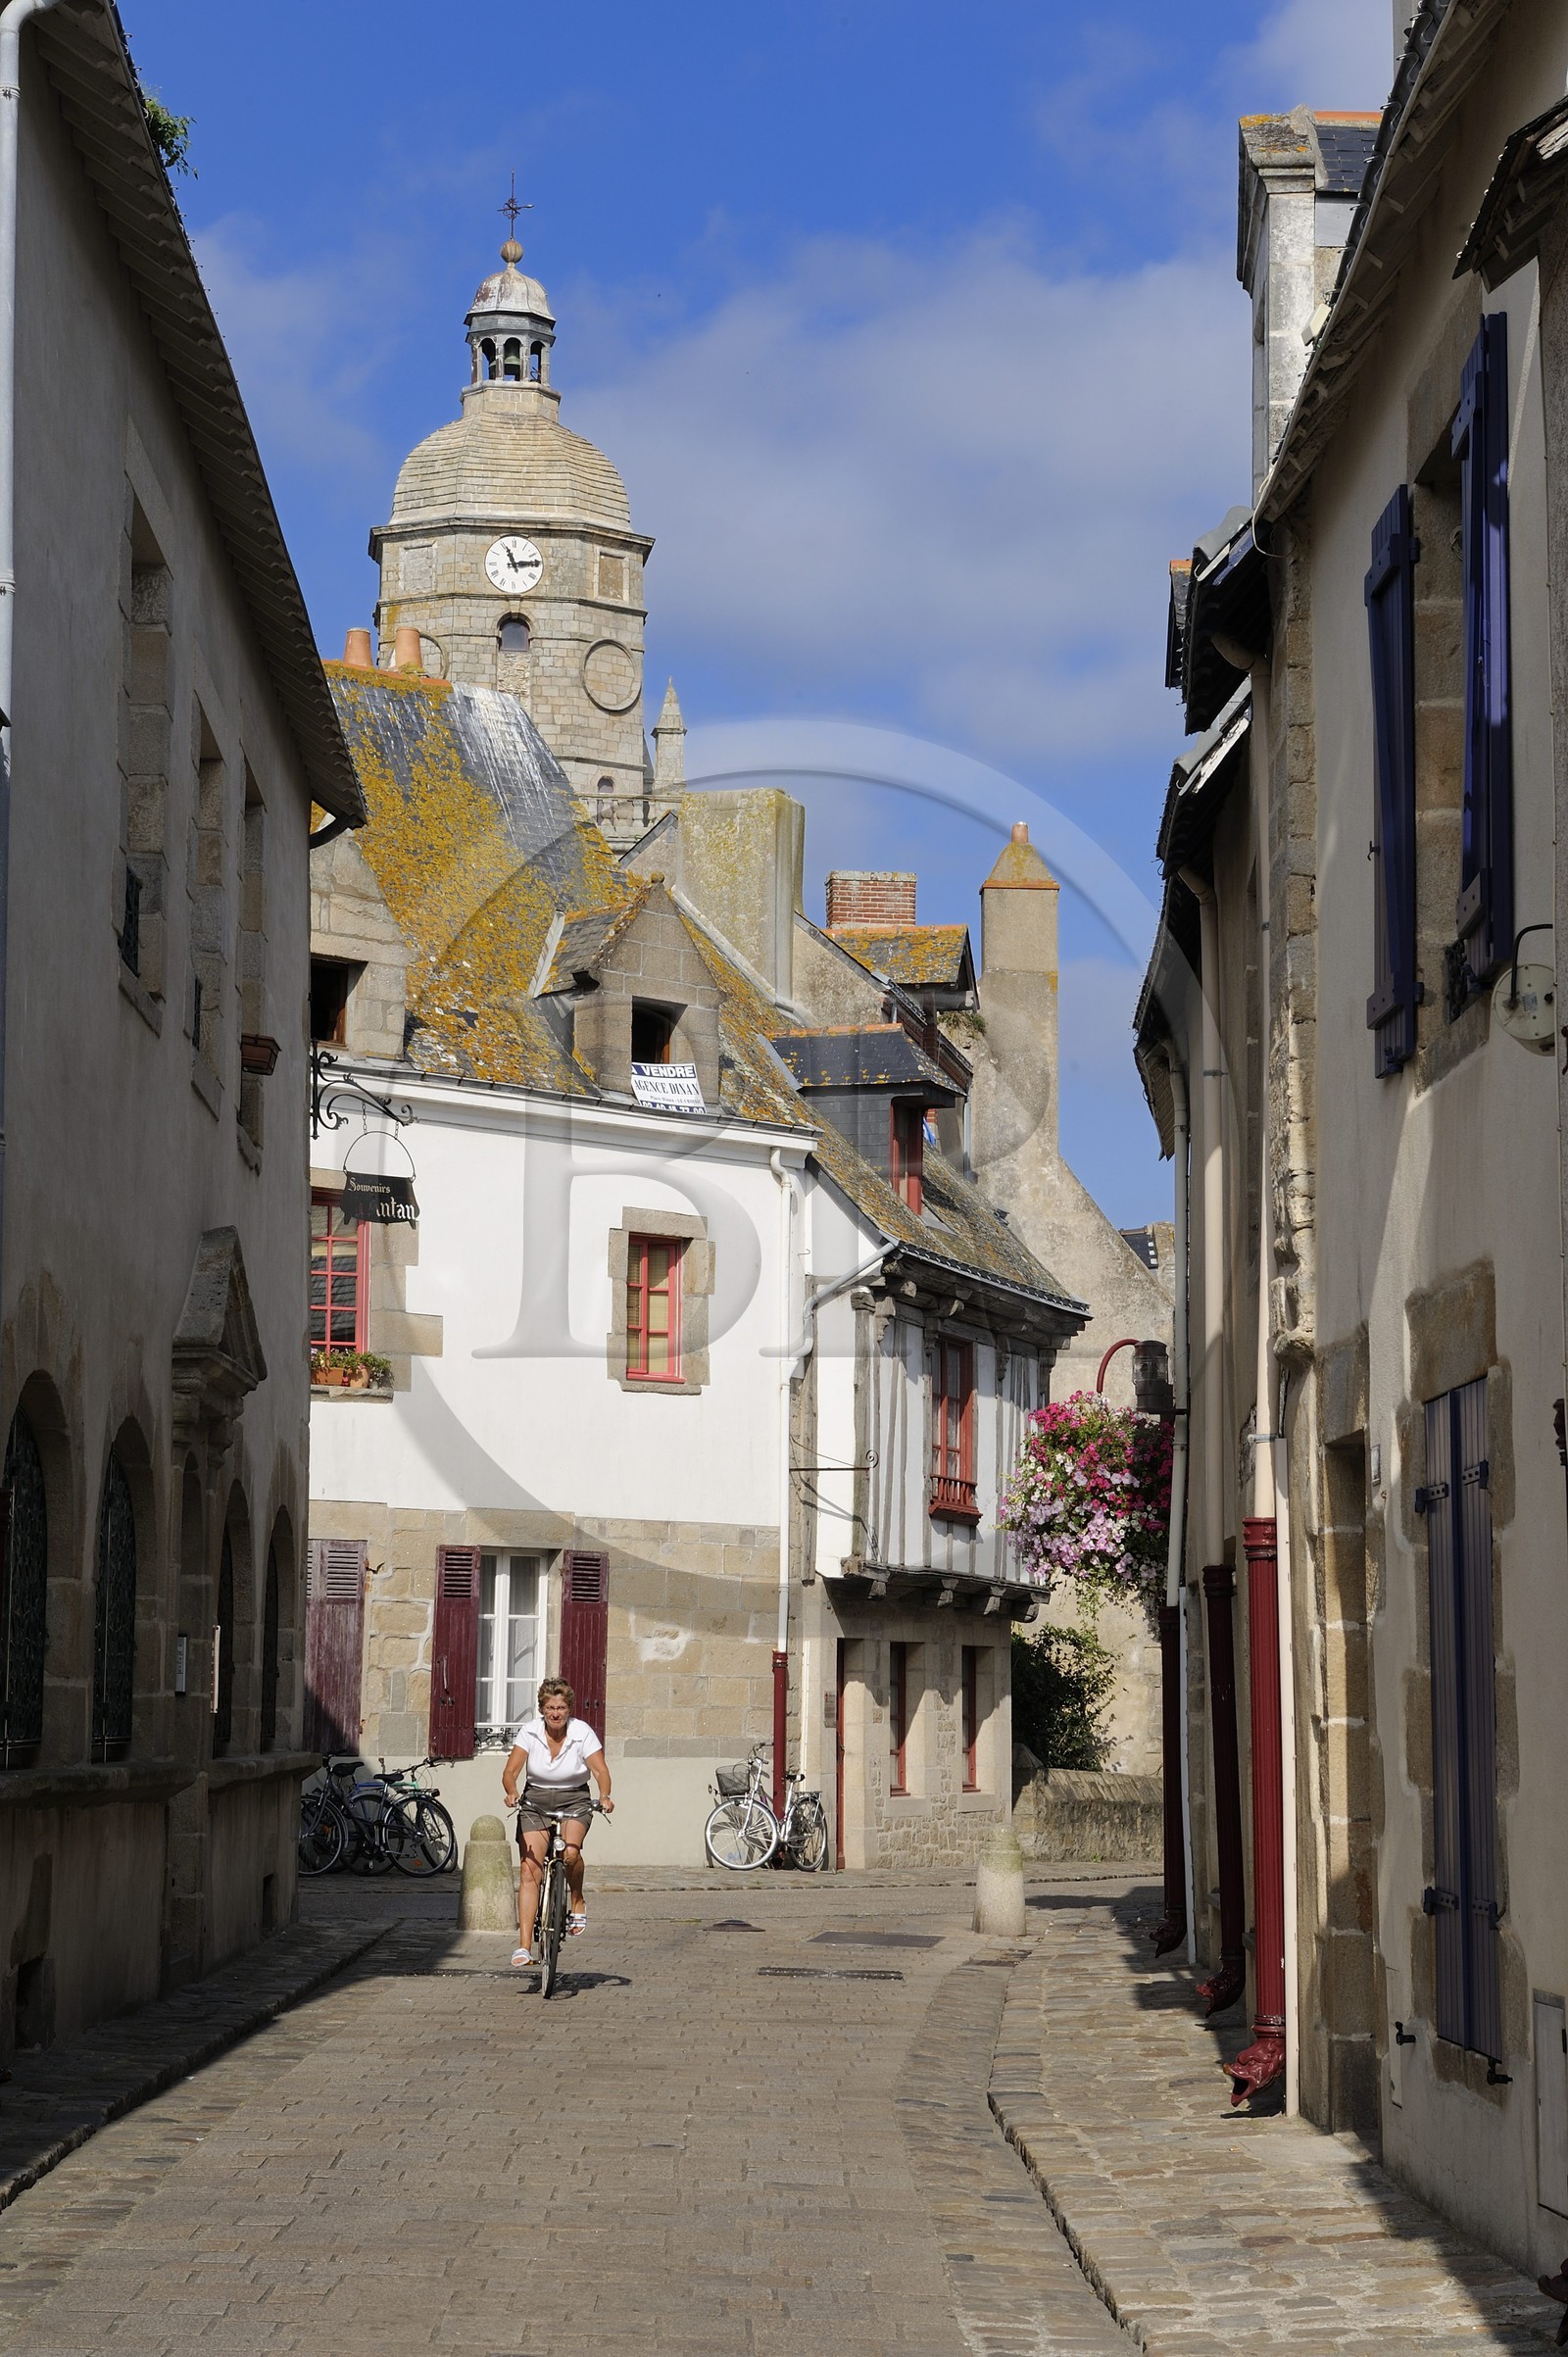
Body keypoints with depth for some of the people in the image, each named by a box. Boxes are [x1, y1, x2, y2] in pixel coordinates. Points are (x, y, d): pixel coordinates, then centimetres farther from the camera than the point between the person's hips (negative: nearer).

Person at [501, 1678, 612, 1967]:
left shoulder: (582, 1732, -10)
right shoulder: (529, 1732, -7)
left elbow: (600, 1770, -17)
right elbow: (510, 1771, -13)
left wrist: (605, 1797, -37)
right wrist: (511, 1792, -35)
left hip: (574, 1800, -1)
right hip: (535, 1801, 1)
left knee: (570, 1852, -31)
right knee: (529, 1871, -12)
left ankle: (577, 1903, -1)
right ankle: (524, 1946, -13)